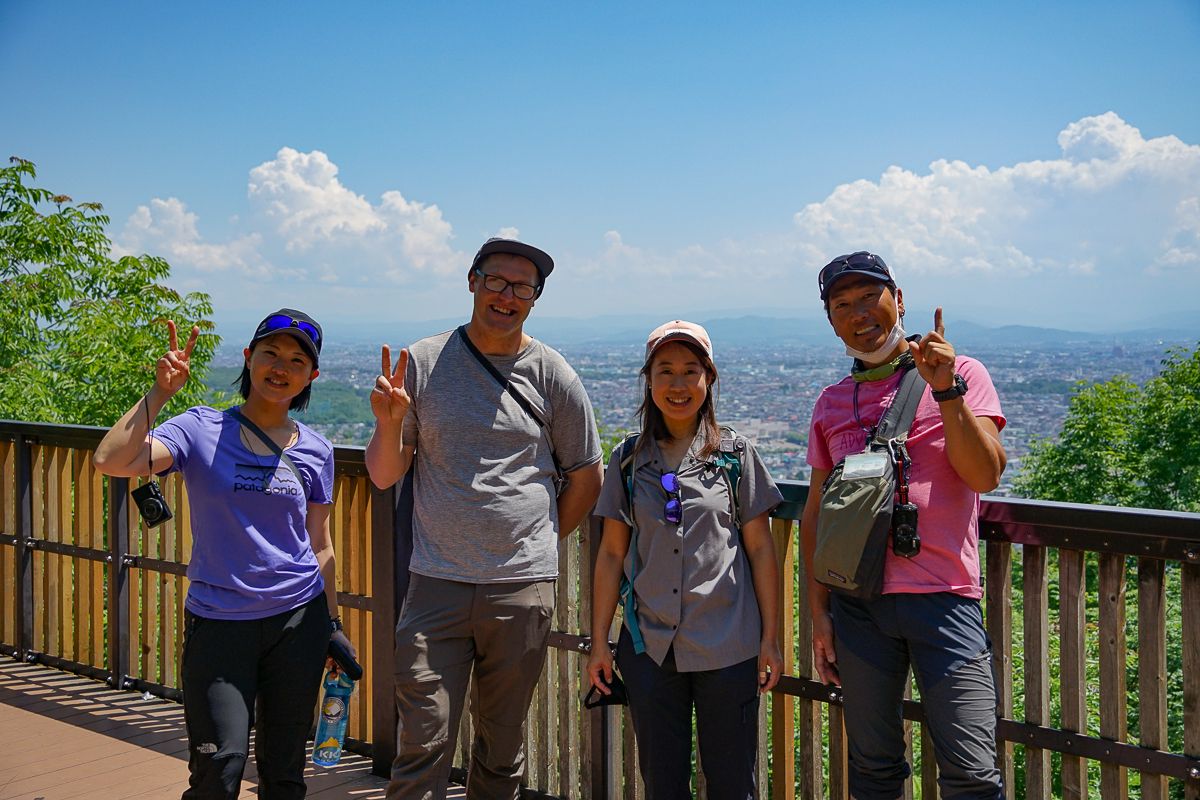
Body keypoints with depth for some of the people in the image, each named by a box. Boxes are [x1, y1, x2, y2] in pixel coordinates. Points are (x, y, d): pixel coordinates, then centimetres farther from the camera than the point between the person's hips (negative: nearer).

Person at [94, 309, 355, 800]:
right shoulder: (202, 431, -3)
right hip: (218, 620, -2)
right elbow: (111, 461, -19)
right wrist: (159, 392, -20)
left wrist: (332, 623, 13)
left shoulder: (315, 451, 5)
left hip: (299, 617, 3)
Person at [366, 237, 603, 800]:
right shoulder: (422, 364, 2)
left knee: (502, 744, 13)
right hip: (436, 584, 0)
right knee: (423, 744, -2)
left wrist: (540, 546, 11)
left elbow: (586, 478, 11)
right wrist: (388, 422, -14)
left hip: (523, 590, 1)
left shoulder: (552, 375, 1)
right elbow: (383, 476, 4)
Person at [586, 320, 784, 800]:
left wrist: (771, 638, -1)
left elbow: (760, 548, 2)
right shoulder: (629, 460, 4)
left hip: (727, 647, -1)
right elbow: (612, 554, 6)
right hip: (650, 648, 2)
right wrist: (598, 643, 5)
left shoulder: (736, 455, 0)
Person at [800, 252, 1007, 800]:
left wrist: (945, 389, -18)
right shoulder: (831, 403, 12)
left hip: (943, 599, -3)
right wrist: (819, 610, 7)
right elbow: (815, 513, 13)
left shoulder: (962, 375, 4)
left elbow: (985, 476, -9)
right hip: (857, 604, 3)